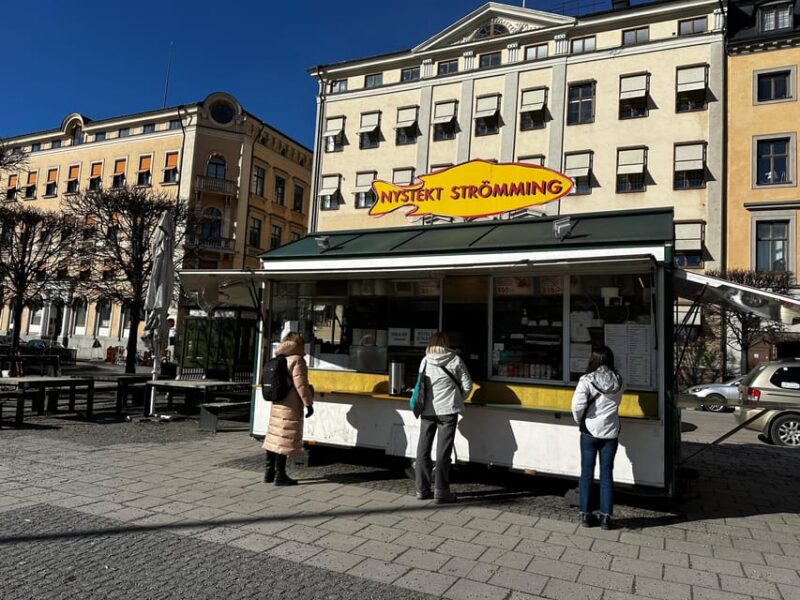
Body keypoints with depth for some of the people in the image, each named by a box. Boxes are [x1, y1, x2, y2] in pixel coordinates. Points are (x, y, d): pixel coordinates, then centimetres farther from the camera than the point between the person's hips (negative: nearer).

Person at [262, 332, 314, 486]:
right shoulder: (297, 360, -12)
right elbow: (301, 385, -16)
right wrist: (308, 403, -10)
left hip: (277, 405, 8)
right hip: (291, 407, -8)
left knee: (274, 437, 12)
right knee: (285, 440, -4)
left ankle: (270, 472, 19)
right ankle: (280, 475, 0)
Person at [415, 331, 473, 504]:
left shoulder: (425, 361, 3)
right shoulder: (455, 360, -4)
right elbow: (467, 385, -1)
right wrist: (458, 400, 14)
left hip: (427, 410, 3)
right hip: (447, 410, -3)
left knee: (423, 449, 11)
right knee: (443, 451, 2)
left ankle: (422, 489, 17)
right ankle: (441, 493, 5)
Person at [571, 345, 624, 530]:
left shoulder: (587, 380, -14)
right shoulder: (618, 381, -3)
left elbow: (577, 405, -20)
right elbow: (616, 403, 7)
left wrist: (579, 420, -3)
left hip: (590, 431, -2)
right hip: (611, 432, 2)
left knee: (587, 473, 8)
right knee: (607, 474, 9)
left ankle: (585, 514, 14)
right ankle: (606, 516, 13)